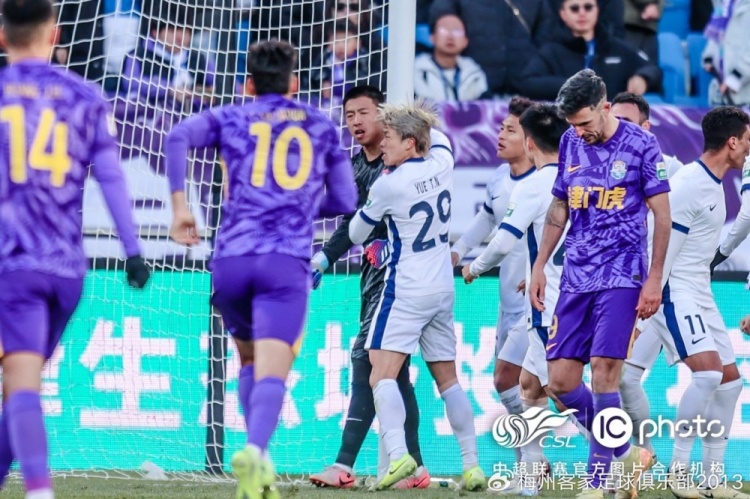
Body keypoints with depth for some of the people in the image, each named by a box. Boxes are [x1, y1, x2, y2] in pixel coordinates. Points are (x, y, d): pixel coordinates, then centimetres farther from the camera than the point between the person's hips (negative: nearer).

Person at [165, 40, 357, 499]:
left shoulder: (232, 118, 15)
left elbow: (180, 136, -6)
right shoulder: (321, 126, 18)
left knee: (250, 362, 24)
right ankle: (255, 450, -40)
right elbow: (345, 202, 20)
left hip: (231, 259, 2)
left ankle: (259, 459, 12)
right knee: (271, 371, -13)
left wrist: (180, 205, -5)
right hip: (288, 263, -2)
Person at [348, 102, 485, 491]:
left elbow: (355, 234, 4)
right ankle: (472, 464, 12)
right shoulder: (441, 163, 2)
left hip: (405, 290, -7)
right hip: (444, 289, 7)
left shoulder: (387, 186, -13)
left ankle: (397, 454, -33)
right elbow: (437, 136, 29)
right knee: (448, 379, 14)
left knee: (382, 375, -14)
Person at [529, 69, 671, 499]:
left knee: (604, 373, -13)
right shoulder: (570, 144, 9)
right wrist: (540, 266, 14)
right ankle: (627, 455, 18)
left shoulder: (641, 145, -6)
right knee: (561, 381, 0)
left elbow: (662, 215, -5)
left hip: (621, 277, -6)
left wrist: (654, 279, -10)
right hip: (576, 280, 6)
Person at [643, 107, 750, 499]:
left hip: (700, 296, 10)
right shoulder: (691, 184, -18)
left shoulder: (714, 185, 12)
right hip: (675, 293, -10)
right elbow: (661, 247, -20)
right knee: (708, 372, -22)